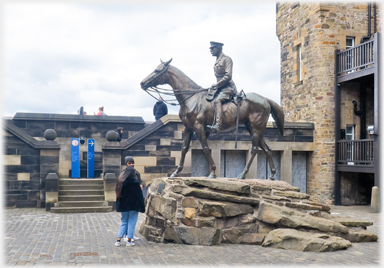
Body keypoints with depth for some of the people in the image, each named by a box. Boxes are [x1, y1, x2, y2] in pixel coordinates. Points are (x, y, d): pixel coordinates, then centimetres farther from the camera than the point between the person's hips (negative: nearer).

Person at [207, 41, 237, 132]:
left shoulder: (227, 59, -9)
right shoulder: (217, 61, 18)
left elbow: (228, 76, -18)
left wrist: (216, 85, -15)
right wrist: (215, 85, 9)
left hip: (227, 87, -11)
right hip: (219, 87, 11)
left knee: (217, 101, -33)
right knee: (207, 99, 9)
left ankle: (217, 125, -47)